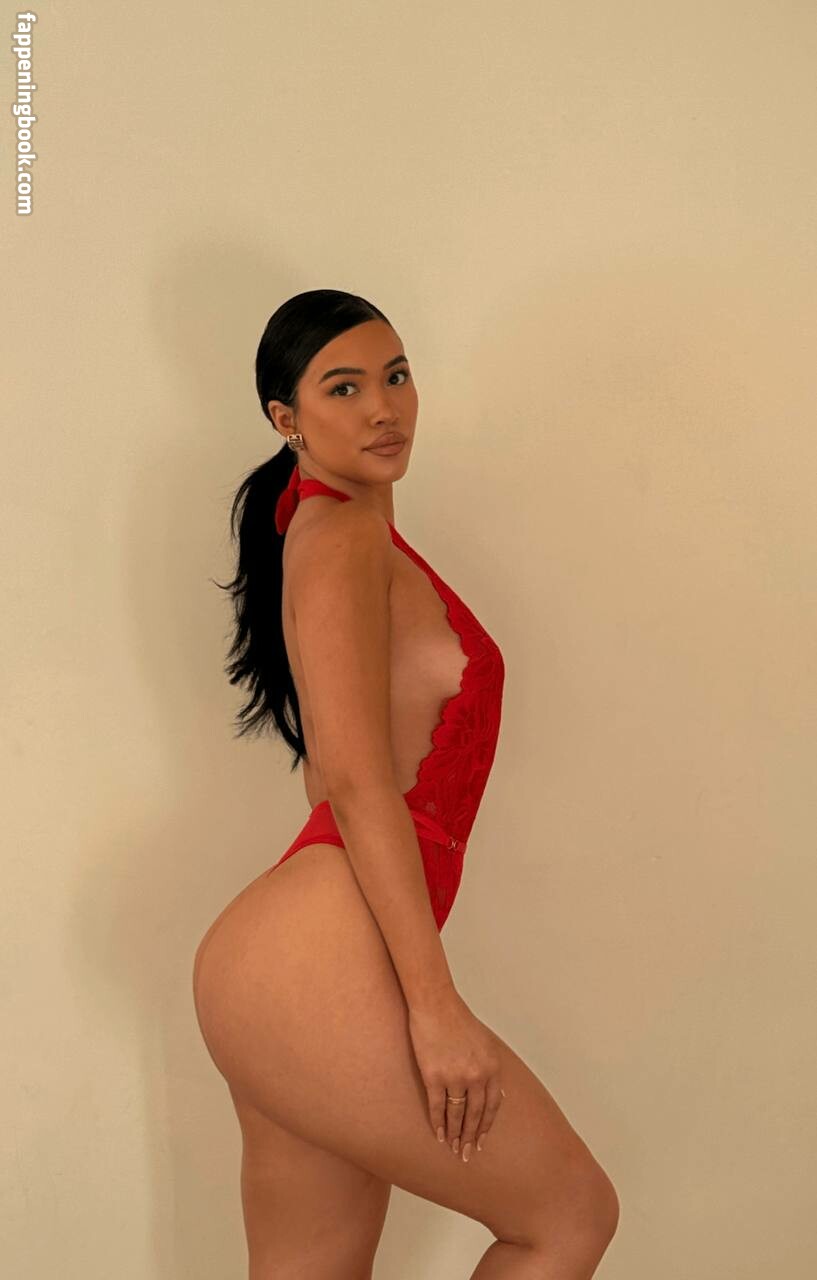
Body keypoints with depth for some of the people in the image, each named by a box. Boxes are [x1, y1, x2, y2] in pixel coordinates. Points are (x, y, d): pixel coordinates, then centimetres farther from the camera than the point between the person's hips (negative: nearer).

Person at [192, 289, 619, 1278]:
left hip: (281, 975, 9)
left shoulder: (354, 539, 22)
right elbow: (357, 780, -17)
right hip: (313, 967, -9)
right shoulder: (341, 539, -8)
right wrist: (436, 1002, -19)